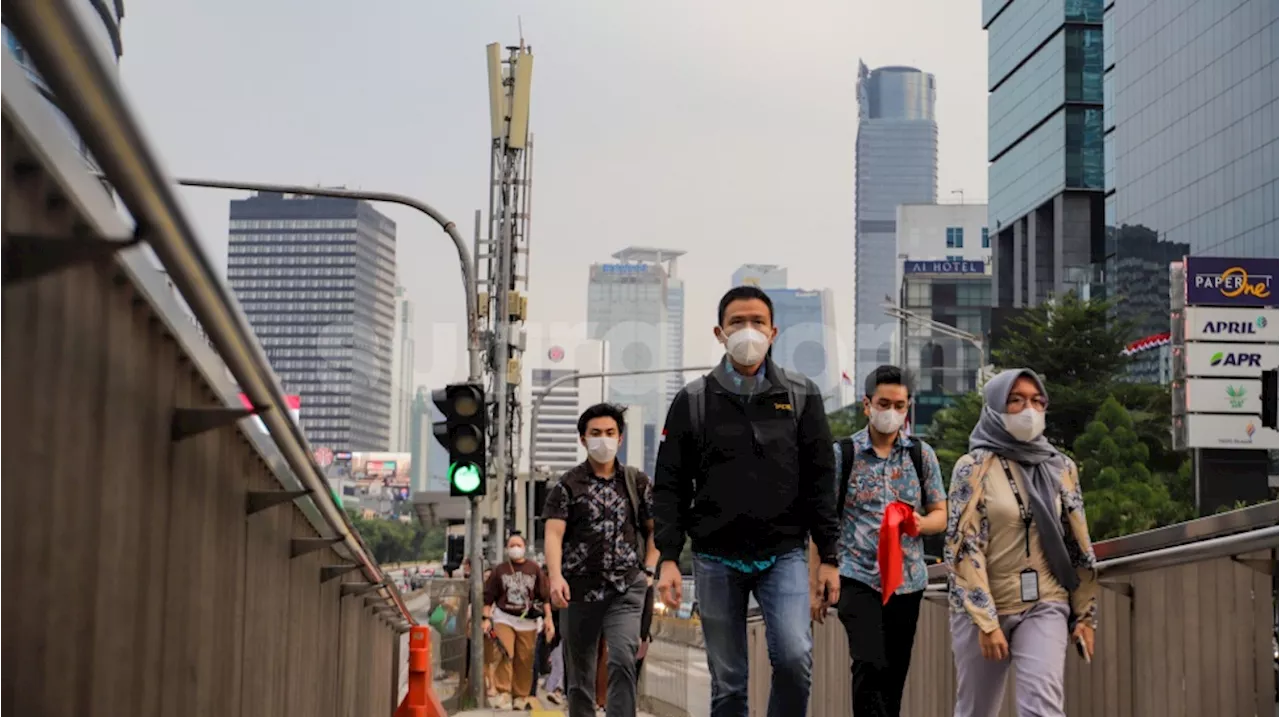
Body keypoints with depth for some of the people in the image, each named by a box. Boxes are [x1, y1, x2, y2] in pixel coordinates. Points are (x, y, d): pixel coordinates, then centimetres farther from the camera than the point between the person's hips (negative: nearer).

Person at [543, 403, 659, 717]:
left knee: (623, 659, -19)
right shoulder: (568, 485, 3)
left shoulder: (637, 482, 9)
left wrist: (649, 570, 3)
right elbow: (554, 534, -8)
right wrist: (556, 576, -24)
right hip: (580, 590, 0)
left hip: (626, 589, 0)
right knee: (579, 673, 6)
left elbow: (656, 529, 17)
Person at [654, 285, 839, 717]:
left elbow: (820, 483, 5)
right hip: (716, 557, 0)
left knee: (794, 656, -20)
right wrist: (669, 559, -6)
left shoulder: (801, 397, 5)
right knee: (728, 682, 5)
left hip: (784, 554, 0)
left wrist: (828, 558, 0)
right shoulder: (693, 401, 4)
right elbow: (670, 486, 3)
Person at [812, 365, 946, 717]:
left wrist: (921, 523, -14)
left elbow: (941, 515, 10)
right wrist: (815, 583, -3)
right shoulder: (842, 454, 0)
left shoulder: (922, 454, 7)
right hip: (857, 577, -3)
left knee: (895, 674, 8)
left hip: (907, 580, 3)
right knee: (870, 665, -18)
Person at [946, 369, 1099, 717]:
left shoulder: (1060, 468, 8)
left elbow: (1078, 546, 12)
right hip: (984, 606, -2)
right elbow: (965, 548, -11)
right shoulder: (974, 467, -4)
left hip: (1045, 606, 2)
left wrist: (1085, 615, 8)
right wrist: (986, 621, -17)